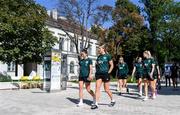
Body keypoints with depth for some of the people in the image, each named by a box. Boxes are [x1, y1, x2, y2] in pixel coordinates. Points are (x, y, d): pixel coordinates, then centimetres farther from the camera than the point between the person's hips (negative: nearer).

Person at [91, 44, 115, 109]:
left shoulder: (107, 56, -4)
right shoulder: (98, 57, 12)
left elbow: (112, 65, -3)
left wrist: (108, 72, -8)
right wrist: (97, 71, 10)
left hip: (105, 74, -5)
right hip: (98, 74, 5)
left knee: (106, 89, 4)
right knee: (97, 88, -4)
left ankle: (112, 100, 28)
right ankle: (96, 104, -3)